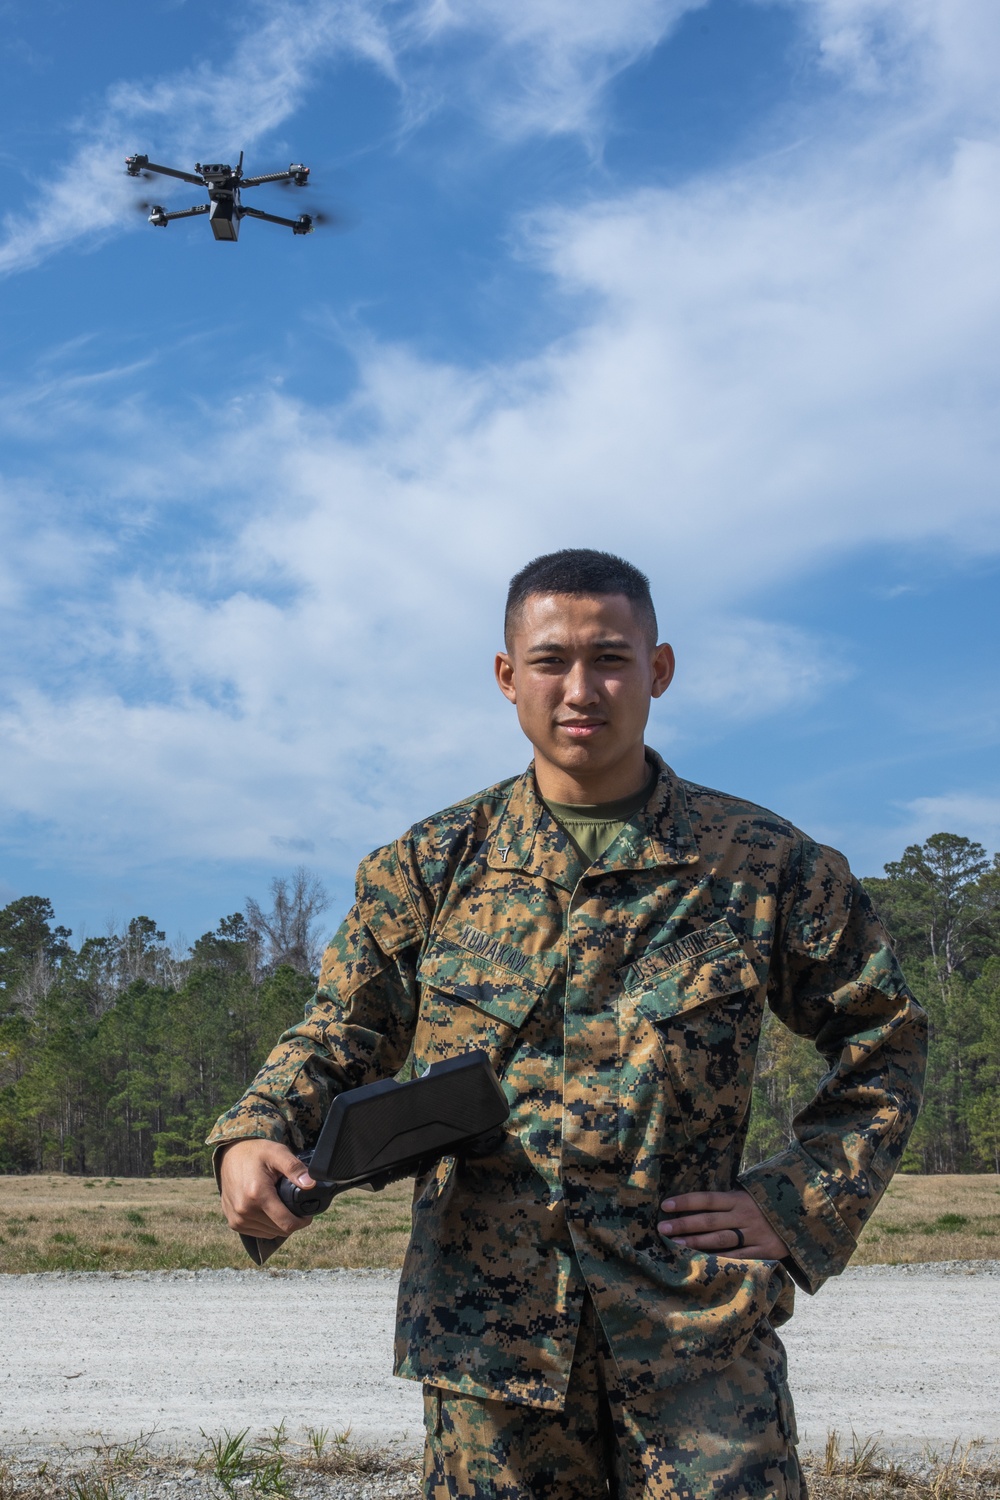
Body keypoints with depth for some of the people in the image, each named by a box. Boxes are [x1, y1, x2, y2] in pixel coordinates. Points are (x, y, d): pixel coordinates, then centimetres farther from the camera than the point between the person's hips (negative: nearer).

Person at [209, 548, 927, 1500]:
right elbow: (337, 1038, 10)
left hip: (700, 1326, -1)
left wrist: (801, 1207, 1)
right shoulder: (430, 867, 5)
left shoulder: (760, 864, 2)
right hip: (485, 1336, 1)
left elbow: (883, 1039, 11)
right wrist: (254, 1136, -11)